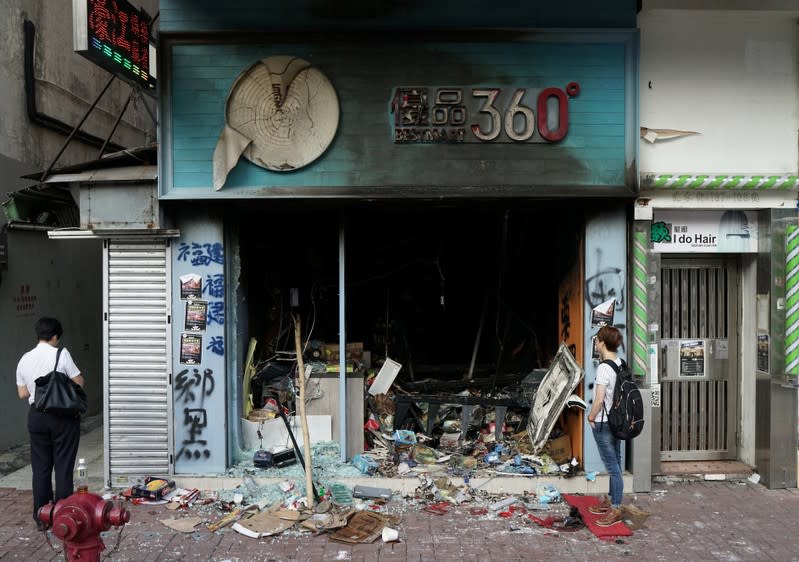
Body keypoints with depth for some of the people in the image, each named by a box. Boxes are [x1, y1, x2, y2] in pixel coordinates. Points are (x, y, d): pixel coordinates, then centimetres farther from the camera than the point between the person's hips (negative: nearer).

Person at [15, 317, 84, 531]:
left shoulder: (24, 359, 5)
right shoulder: (61, 354, -11)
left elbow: (22, 394, 8)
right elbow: (79, 382, -7)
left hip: (36, 416, 5)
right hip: (63, 416, -5)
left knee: (40, 467, 11)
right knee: (63, 466, 2)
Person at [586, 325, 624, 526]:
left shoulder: (604, 368, -21)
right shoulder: (621, 363, 3)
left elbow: (599, 399, -22)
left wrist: (591, 417, -8)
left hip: (604, 423, -9)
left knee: (612, 467, 0)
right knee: (615, 464, 18)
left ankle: (615, 510, 9)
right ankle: (610, 500, 32)